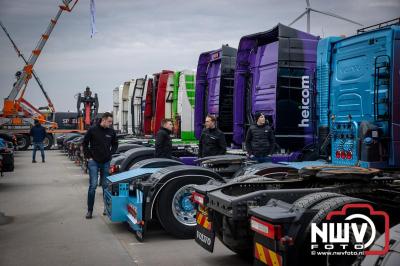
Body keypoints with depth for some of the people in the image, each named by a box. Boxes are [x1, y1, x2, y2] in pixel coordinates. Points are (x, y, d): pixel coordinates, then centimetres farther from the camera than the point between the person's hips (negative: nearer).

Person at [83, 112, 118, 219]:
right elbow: (85, 143, 1)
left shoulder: (111, 132, 1)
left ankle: (107, 207, 20)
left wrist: (110, 154, 4)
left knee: (106, 185, 10)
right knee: (93, 185, -5)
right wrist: (89, 156, -3)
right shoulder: (92, 129, -7)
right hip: (94, 162, -3)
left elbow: (115, 144, 16)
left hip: (106, 162, 3)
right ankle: (90, 210, 1)